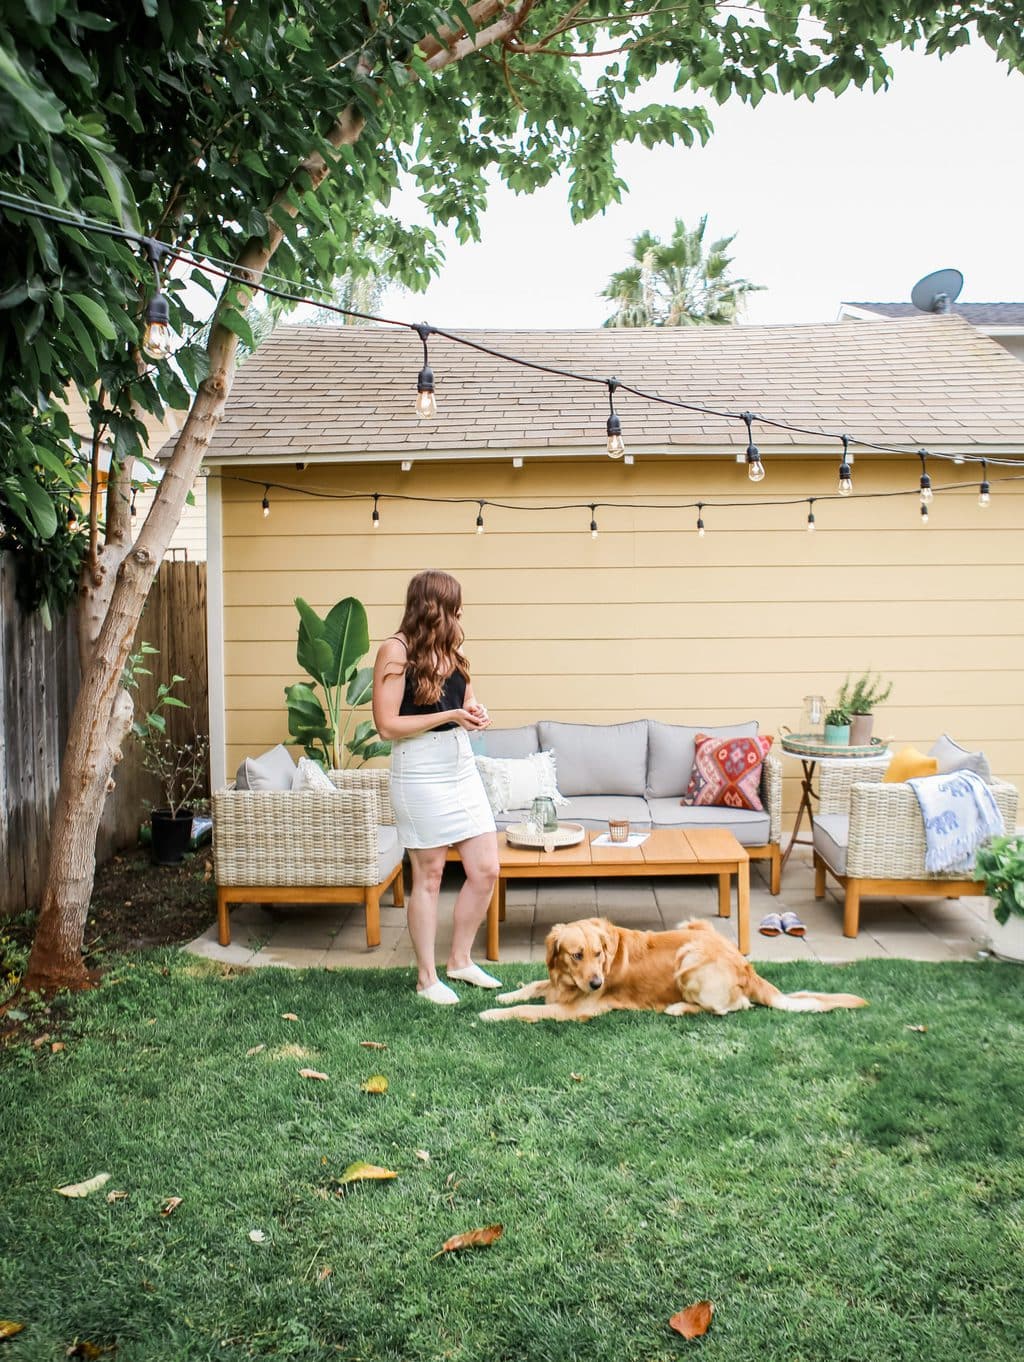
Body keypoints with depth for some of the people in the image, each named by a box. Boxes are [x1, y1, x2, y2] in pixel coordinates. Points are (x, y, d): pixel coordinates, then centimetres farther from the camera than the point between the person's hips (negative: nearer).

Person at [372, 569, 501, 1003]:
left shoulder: (448, 648, 10)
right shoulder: (395, 650, -12)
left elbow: (467, 695, 25)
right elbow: (387, 725, -16)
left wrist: (474, 710, 1)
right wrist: (450, 716, -19)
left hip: (462, 767, 7)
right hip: (420, 773, -7)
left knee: (485, 870, 7)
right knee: (429, 877, 3)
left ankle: (460, 960, 25)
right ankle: (427, 978, 18)